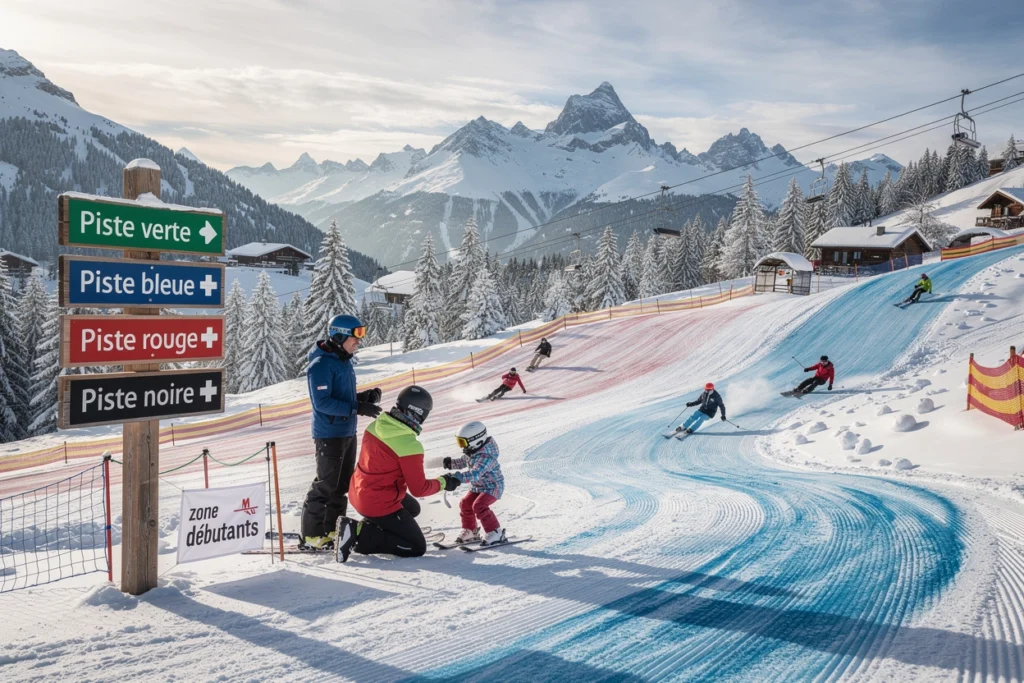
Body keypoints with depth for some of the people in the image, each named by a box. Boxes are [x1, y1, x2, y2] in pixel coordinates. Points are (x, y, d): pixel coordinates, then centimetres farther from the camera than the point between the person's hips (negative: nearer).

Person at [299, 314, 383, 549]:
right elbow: (322, 402, -23)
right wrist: (357, 408, -26)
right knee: (326, 484, -4)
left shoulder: (344, 361, 12)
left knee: (342, 485, 14)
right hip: (329, 434, -9)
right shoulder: (321, 365, -17)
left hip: (348, 433, 9)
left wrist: (364, 397, 2)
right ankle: (311, 534, 6)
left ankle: (331, 529, 24)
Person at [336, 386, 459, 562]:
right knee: (417, 548, 4)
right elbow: (419, 489, -18)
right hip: (380, 505, -9)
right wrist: (443, 483, -1)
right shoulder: (410, 447, -27)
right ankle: (359, 535, -7)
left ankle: (370, 526, 10)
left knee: (412, 509, 30)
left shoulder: (376, 425, -5)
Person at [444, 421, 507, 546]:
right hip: (478, 487, 10)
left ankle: (496, 533, -15)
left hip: (493, 487, -10)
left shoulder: (486, 457, -33)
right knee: (465, 504, 7)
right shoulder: (471, 452, -3)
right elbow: (463, 462, 16)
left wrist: (458, 477, -56)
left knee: (479, 505, -24)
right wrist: (450, 463, -3)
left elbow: (475, 474, -46)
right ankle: (470, 531, 27)